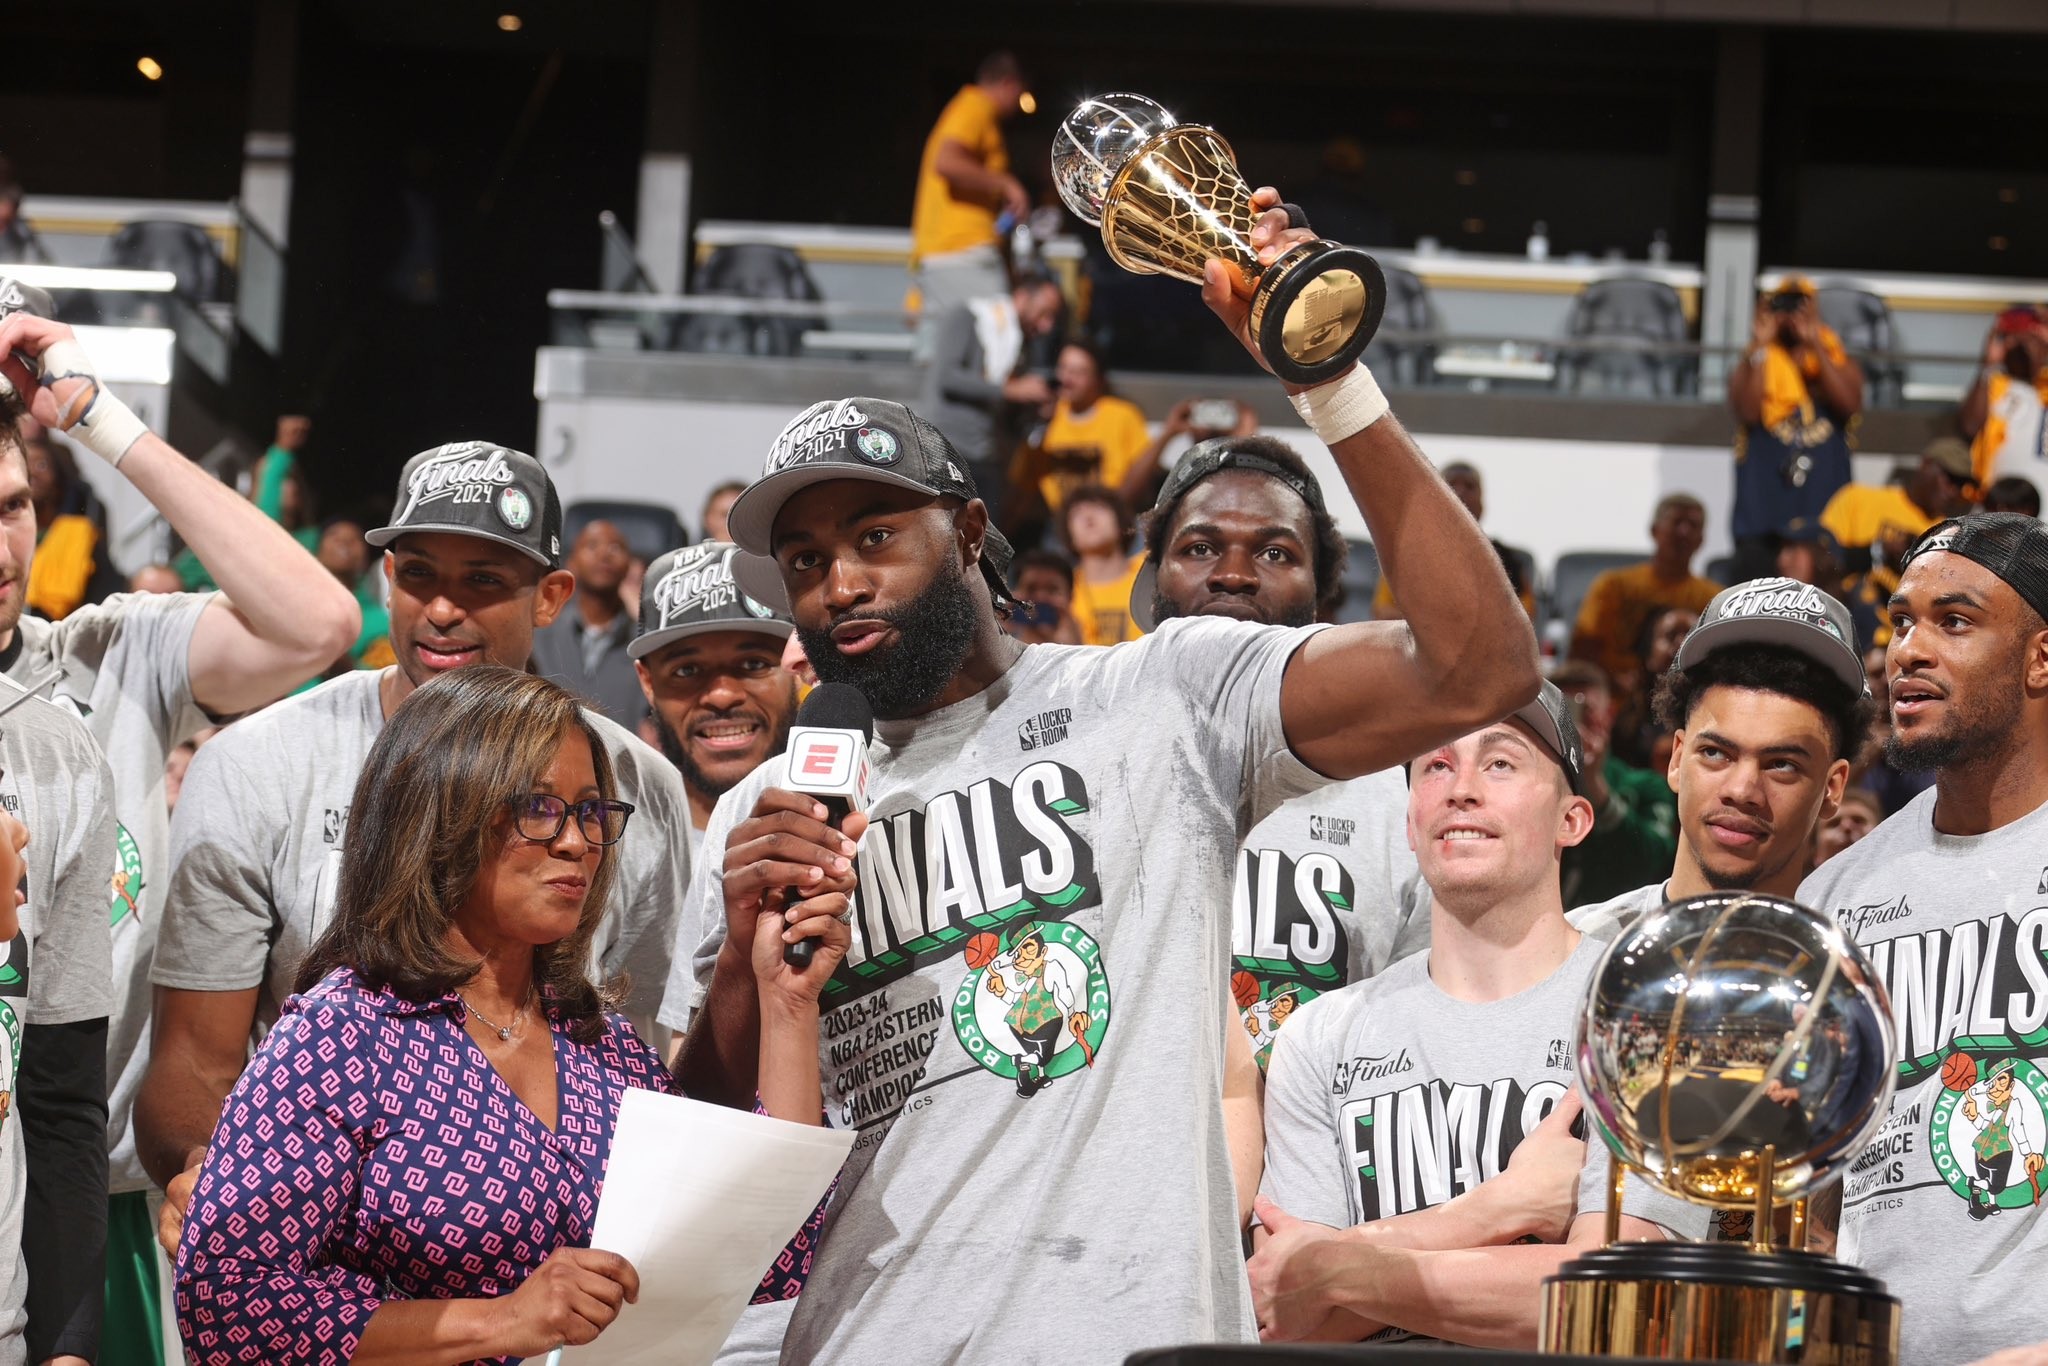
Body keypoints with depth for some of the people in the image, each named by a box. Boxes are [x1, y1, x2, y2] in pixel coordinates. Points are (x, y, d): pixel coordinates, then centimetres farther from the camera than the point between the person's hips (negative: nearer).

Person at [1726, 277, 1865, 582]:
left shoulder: (1837, 360, 13)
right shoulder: (1752, 362, 9)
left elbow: (1850, 404, -8)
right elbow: (1748, 412, -11)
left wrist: (1816, 348, -11)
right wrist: (1760, 348, -10)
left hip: (1825, 511, 1)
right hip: (1763, 511, -1)